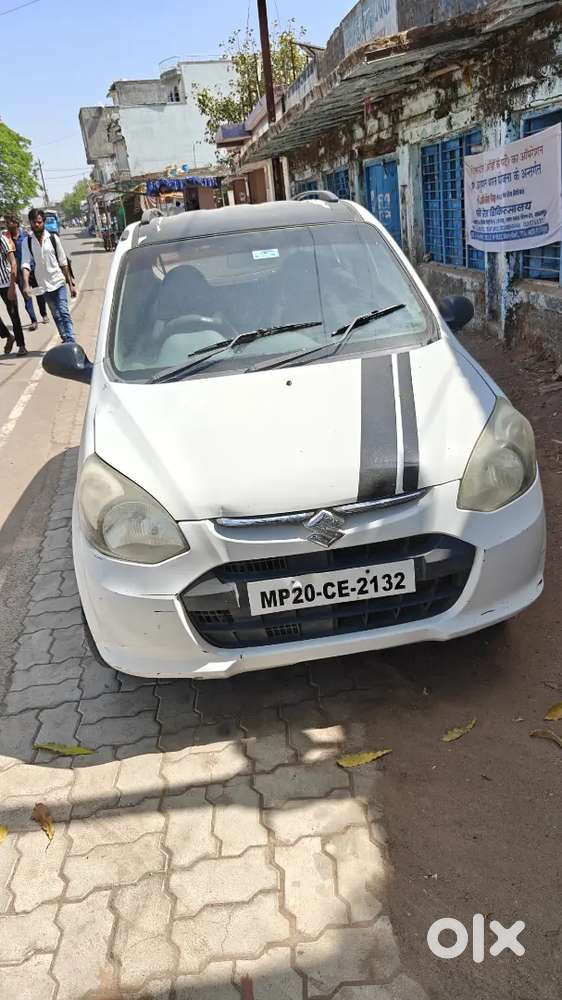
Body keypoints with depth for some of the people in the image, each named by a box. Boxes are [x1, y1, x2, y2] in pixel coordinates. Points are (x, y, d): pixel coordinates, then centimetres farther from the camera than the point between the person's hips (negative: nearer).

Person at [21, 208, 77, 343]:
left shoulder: (53, 238, -3)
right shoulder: (27, 242, 0)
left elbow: (63, 262, 1)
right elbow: (25, 264, -10)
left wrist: (71, 284, 0)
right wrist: (26, 284, -25)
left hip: (58, 282, -2)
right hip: (44, 285, 2)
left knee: (64, 313, -12)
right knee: (56, 316, 11)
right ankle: (66, 340, 20)